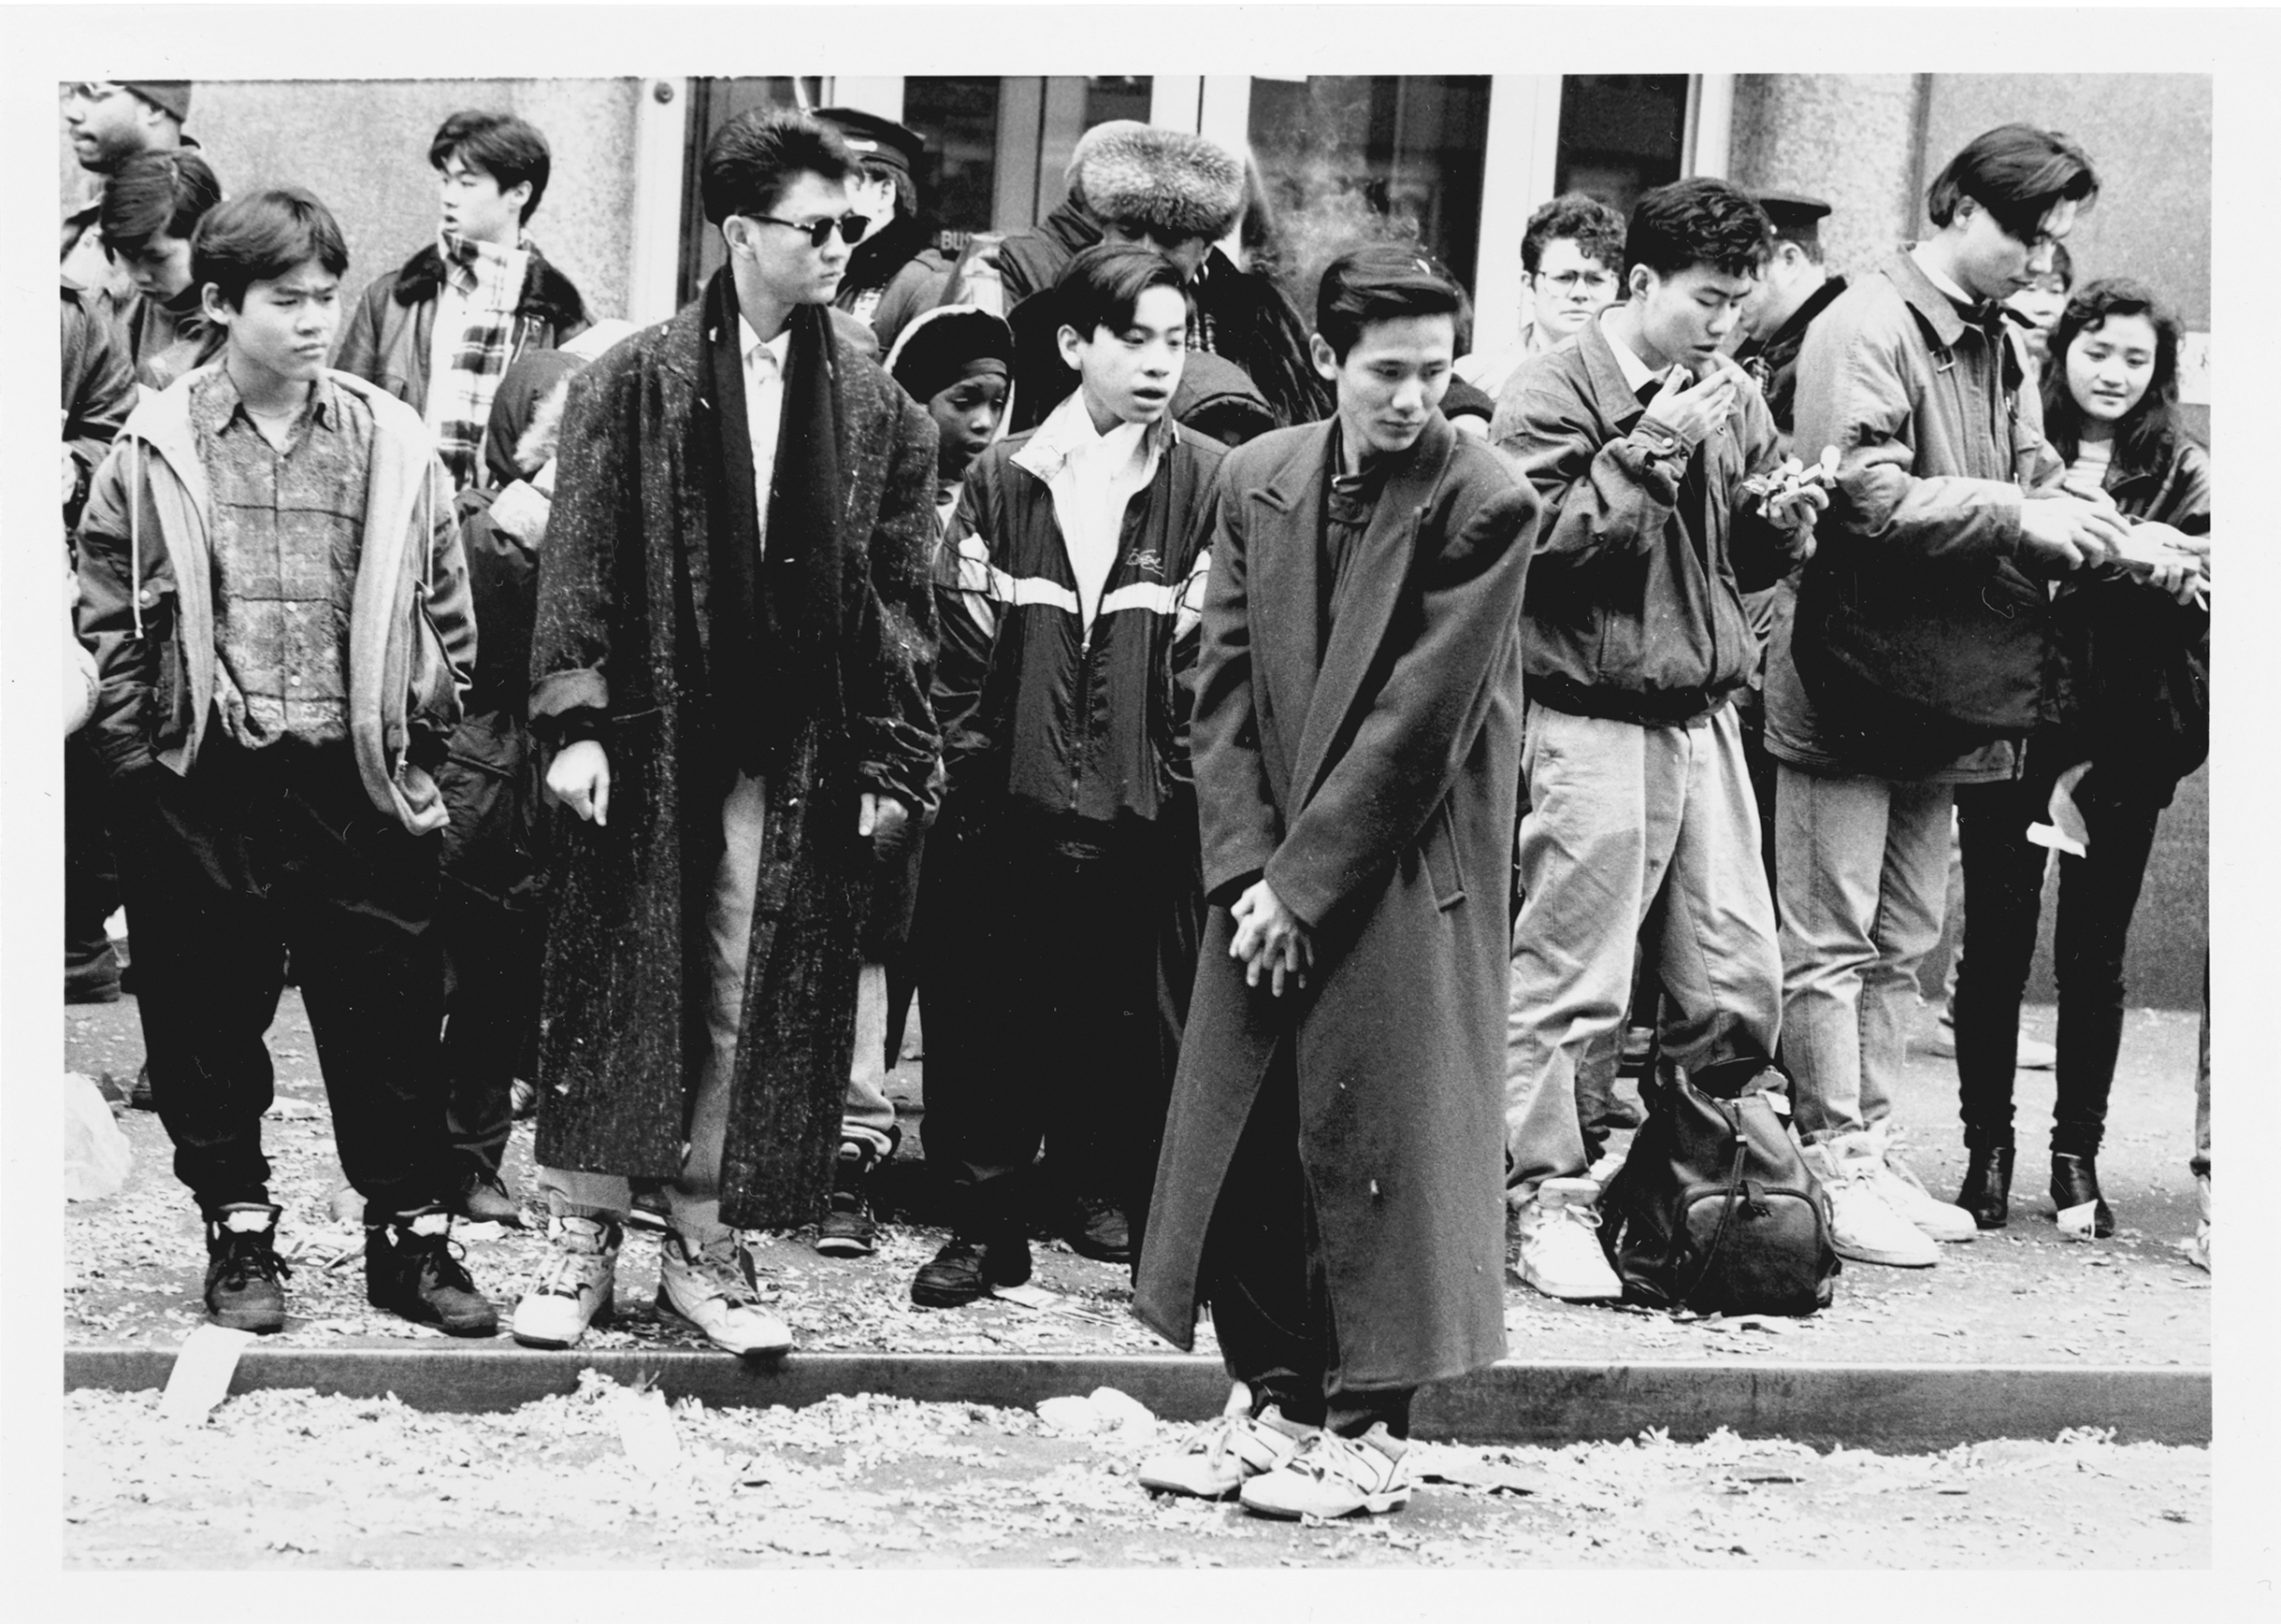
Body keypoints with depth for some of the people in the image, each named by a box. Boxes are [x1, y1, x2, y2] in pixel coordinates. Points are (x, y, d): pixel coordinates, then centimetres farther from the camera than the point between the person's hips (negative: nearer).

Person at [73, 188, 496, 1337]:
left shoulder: (392, 445, 4)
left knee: (390, 1015, 4)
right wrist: (138, 757, -1)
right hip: (203, 782, -1)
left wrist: (425, 732, 4)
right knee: (208, 1017, 7)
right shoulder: (156, 449, 0)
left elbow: (445, 608, 9)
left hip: (360, 779, 1)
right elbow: (109, 617, 3)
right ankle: (238, 1233, 20)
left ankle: (412, 1236, 15)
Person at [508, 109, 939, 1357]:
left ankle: (704, 1246, 14)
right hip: (648, 737, -2)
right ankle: (582, 1239, 13)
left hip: (798, 760, 2)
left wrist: (892, 761, 1)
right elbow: (580, 558, -2)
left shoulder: (878, 411, 6)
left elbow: (897, 596, 6)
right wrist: (573, 718, -10)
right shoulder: (634, 383, 0)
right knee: (617, 988, 4)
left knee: (754, 1009, 4)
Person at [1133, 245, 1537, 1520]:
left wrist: (1302, 881, -14)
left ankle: (1368, 1432, 7)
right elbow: (1226, 684, 4)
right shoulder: (1258, 479, 4)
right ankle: (1274, 1401, 20)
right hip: (1269, 875, 5)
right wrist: (1247, 865, -6)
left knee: (1377, 1137, -3)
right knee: (1245, 1133, 7)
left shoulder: (1486, 505, -12)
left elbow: (1419, 718, -15)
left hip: (1403, 870, -5)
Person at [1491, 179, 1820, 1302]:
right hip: (1594, 716, -6)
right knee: (1572, 983, -6)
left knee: (1739, 980, 7)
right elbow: (1543, 544, -17)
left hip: (1704, 715, 7)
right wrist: (1655, 448, -17)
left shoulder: (1733, 399, 13)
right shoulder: (1556, 395, -7)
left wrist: (1784, 520, 1)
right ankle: (1546, 1201, 3)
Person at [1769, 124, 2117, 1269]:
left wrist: (2089, 527, -10)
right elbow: (1869, 498, -21)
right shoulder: (1866, 328, -12)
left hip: (1940, 690, 8)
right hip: (1852, 686, -8)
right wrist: (2019, 517, -21)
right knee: (1832, 946, 0)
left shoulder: (1997, 345, 12)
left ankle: (1872, 1150, 21)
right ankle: (1835, 1167, 5)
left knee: (1903, 945, 14)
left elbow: (2030, 478, 11)